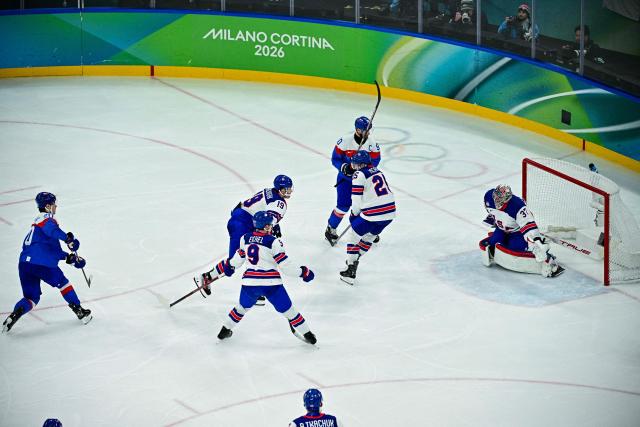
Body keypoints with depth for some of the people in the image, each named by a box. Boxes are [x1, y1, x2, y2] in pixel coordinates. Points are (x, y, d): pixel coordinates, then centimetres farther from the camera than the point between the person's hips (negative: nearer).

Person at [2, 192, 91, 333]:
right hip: (41, 263, -8)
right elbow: (51, 229, -27)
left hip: (24, 263, 8)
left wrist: (68, 257, 27)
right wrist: (68, 238, -33)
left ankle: (14, 314, -12)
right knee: (62, 283, 14)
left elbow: (51, 247, 32)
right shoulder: (46, 218, 0)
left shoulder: (37, 221, 29)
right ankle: (79, 311, 17)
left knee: (31, 298, 12)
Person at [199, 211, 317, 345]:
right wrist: (302, 272, 2)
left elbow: (235, 262, 15)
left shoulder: (245, 239, 7)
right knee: (287, 310, 6)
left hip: (249, 283, 4)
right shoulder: (273, 242, -8)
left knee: (243, 307, 30)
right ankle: (307, 335, 13)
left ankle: (225, 331, 39)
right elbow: (284, 265, -9)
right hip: (270, 284, -4)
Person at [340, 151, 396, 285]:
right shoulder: (377, 171, 17)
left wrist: (354, 213, 9)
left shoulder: (359, 175, -7)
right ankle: (354, 260, 42)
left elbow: (357, 199, -9)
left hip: (373, 214, -7)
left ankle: (350, 272, 8)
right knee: (370, 235, 29)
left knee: (355, 235, 10)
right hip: (390, 212, 7)